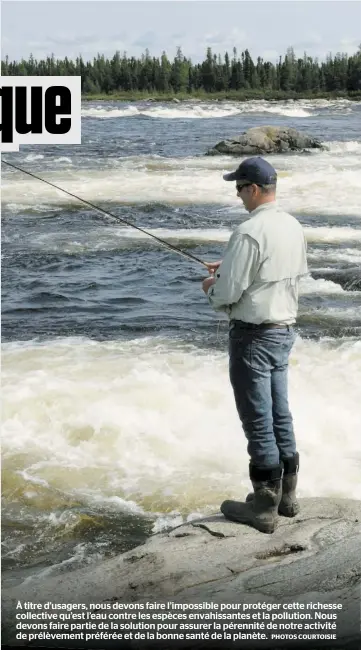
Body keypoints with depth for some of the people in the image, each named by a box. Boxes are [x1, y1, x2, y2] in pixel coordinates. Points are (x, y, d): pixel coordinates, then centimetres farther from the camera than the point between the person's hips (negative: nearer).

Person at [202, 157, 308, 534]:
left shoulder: (249, 232, -21)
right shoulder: (294, 228, 6)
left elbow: (228, 292, -21)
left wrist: (211, 288, 3)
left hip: (253, 335, -8)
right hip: (284, 330, 8)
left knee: (258, 421, -1)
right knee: (280, 414, 16)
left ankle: (264, 506, 7)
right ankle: (286, 495, 27)